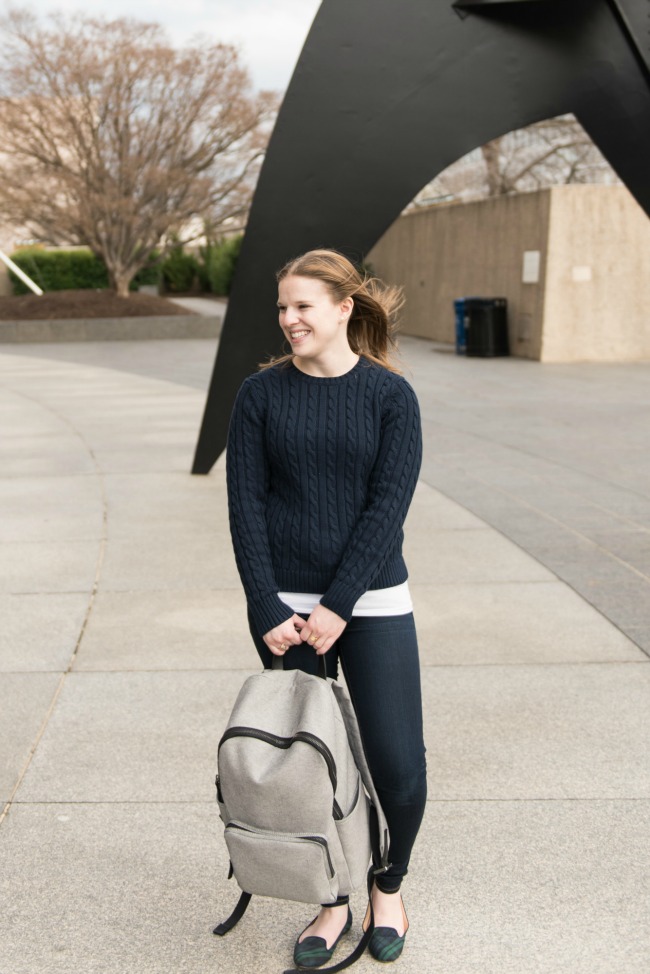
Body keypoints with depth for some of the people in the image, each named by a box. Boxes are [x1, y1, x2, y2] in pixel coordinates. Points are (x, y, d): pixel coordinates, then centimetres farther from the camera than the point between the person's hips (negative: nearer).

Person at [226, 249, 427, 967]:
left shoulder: (390, 394, -2)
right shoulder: (262, 393, 1)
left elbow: (388, 505, -8)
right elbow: (246, 503, -2)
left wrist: (337, 608, -14)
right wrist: (268, 610, -10)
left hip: (372, 601, -1)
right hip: (286, 604, 1)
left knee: (399, 765, -1)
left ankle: (389, 888, 26)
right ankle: (332, 903, 24)